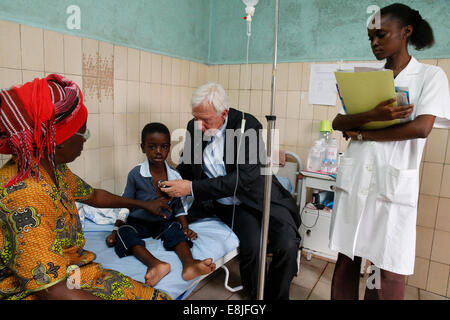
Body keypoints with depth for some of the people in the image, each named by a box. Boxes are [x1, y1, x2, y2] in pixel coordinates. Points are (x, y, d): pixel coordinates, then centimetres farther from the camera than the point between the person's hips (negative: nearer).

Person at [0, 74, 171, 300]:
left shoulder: (53, 169, -1)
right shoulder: (25, 196, -29)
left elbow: (93, 196, 18)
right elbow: (52, 289, -29)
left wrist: (143, 204, 29)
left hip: (68, 271, 8)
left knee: (157, 296, -4)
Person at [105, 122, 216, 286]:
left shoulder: (175, 176, -2)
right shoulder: (136, 174, -8)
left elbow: (180, 207, 6)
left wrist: (186, 228, -8)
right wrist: (116, 231, -6)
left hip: (164, 222, 2)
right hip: (138, 222, -1)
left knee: (176, 229, -28)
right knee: (125, 232, -31)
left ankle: (189, 263, -51)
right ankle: (154, 263, -54)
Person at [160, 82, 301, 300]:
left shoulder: (248, 126, -19)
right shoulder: (194, 127, -4)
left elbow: (243, 179, -26)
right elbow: (187, 165, 12)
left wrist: (192, 188, -29)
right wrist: (170, 180, -10)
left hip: (259, 195, -2)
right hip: (228, 204, 2)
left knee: (287, 245, -19)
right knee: (250, 247, -23)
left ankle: (275, 295, 11)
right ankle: (255, 294, 8)